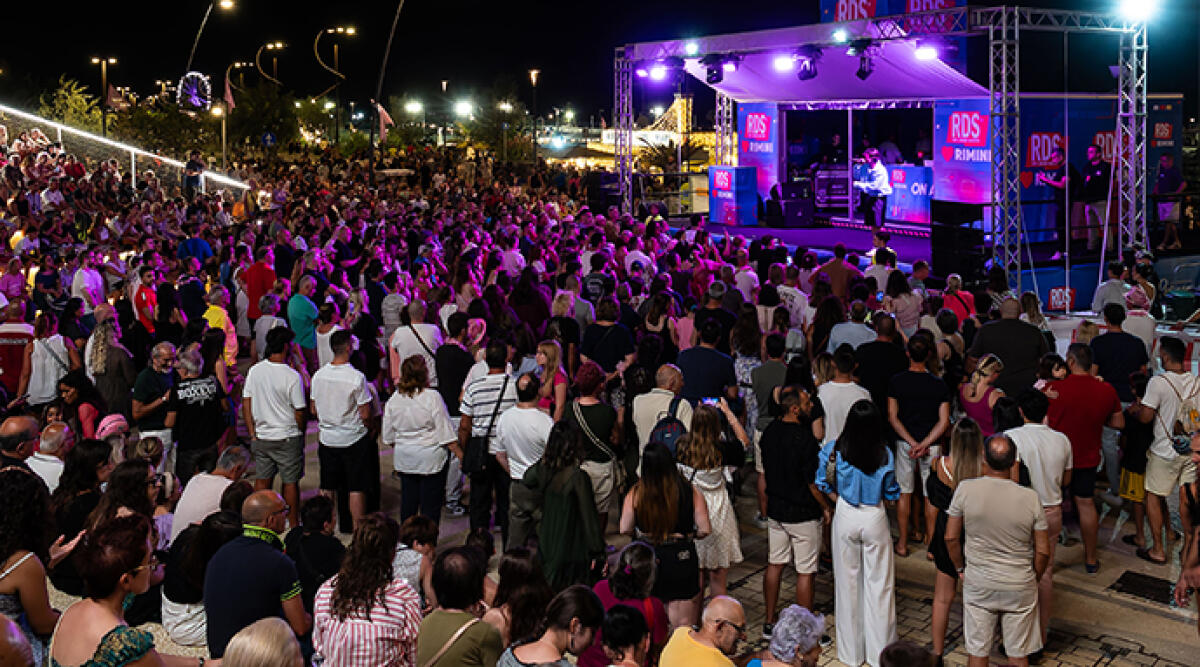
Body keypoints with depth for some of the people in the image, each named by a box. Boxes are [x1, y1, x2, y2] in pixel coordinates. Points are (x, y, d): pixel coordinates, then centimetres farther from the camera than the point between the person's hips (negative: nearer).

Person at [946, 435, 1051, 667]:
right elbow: (1043, 552, -7)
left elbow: (951, 538, -6)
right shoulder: (1030, 498, -14)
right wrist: (1033, 579, 11)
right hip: (1020, 587, 0)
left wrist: (961, 568, 11)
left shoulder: (965, 489, -15)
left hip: (978, 584, 0)